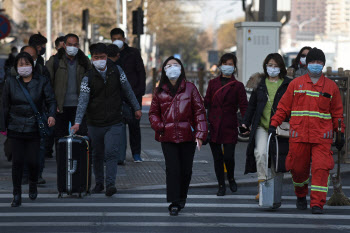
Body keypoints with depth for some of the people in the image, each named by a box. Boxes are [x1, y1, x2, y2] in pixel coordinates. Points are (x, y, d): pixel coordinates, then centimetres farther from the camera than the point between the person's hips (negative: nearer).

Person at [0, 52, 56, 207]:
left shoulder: (42, 82, 2)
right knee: (17, 161, -2)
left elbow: (51, 100, 1)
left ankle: (33, 185, 30)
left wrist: (51, 115, -19)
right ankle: (17, 195, 9)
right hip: (15, 128, 1)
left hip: (34, 129, -1)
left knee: (32, 161, -1)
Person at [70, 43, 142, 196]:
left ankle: (110, 184, -19)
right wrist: (77, 122, -25)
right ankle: (99, 183, 26)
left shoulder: (116, 72, -1)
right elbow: (83, 101, -15)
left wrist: (136, 108, 17)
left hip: (114, 123, -1)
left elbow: (127, 90, 13)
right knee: (97, 155, 12)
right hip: (95, 124, 1)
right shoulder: (88, 78, -6)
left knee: (111, 152, -14)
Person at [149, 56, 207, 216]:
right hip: (168, 137, 0)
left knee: (186, 170, 6)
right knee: (173, 169, -10)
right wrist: (159, 126, -4)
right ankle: (174, 204, -5)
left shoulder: (190, 88, 4)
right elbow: (153, 113, 16)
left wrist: (200, 134, -6)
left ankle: (182, 198, 28)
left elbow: (200, 111, 2)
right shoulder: (160, 92, 8)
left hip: (187, 136, 0)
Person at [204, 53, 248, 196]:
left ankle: (231, 179, 21)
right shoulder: (213, 83, 10)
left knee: (228, 157, -8)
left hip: (229, 127, -2)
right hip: (213, 126, 2)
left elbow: (244, 106, 0)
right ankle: (221, 185, 17)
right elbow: (206, 103, 9)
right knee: (217, 158, 3)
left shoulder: (237, 86, 4)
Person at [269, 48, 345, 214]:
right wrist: (273, 124, 1)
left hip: (322, 137, 0)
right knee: (298, 169, 7)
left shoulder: (331, 86, 9)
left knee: (321, 169, -11)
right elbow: (283, 107, 9)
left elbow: (337, 112, 14)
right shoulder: (296, 84, 8)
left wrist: (340, 134, 12)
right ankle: (301, 196, 34)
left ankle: (317, 204, -8)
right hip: (299, 135, 0)